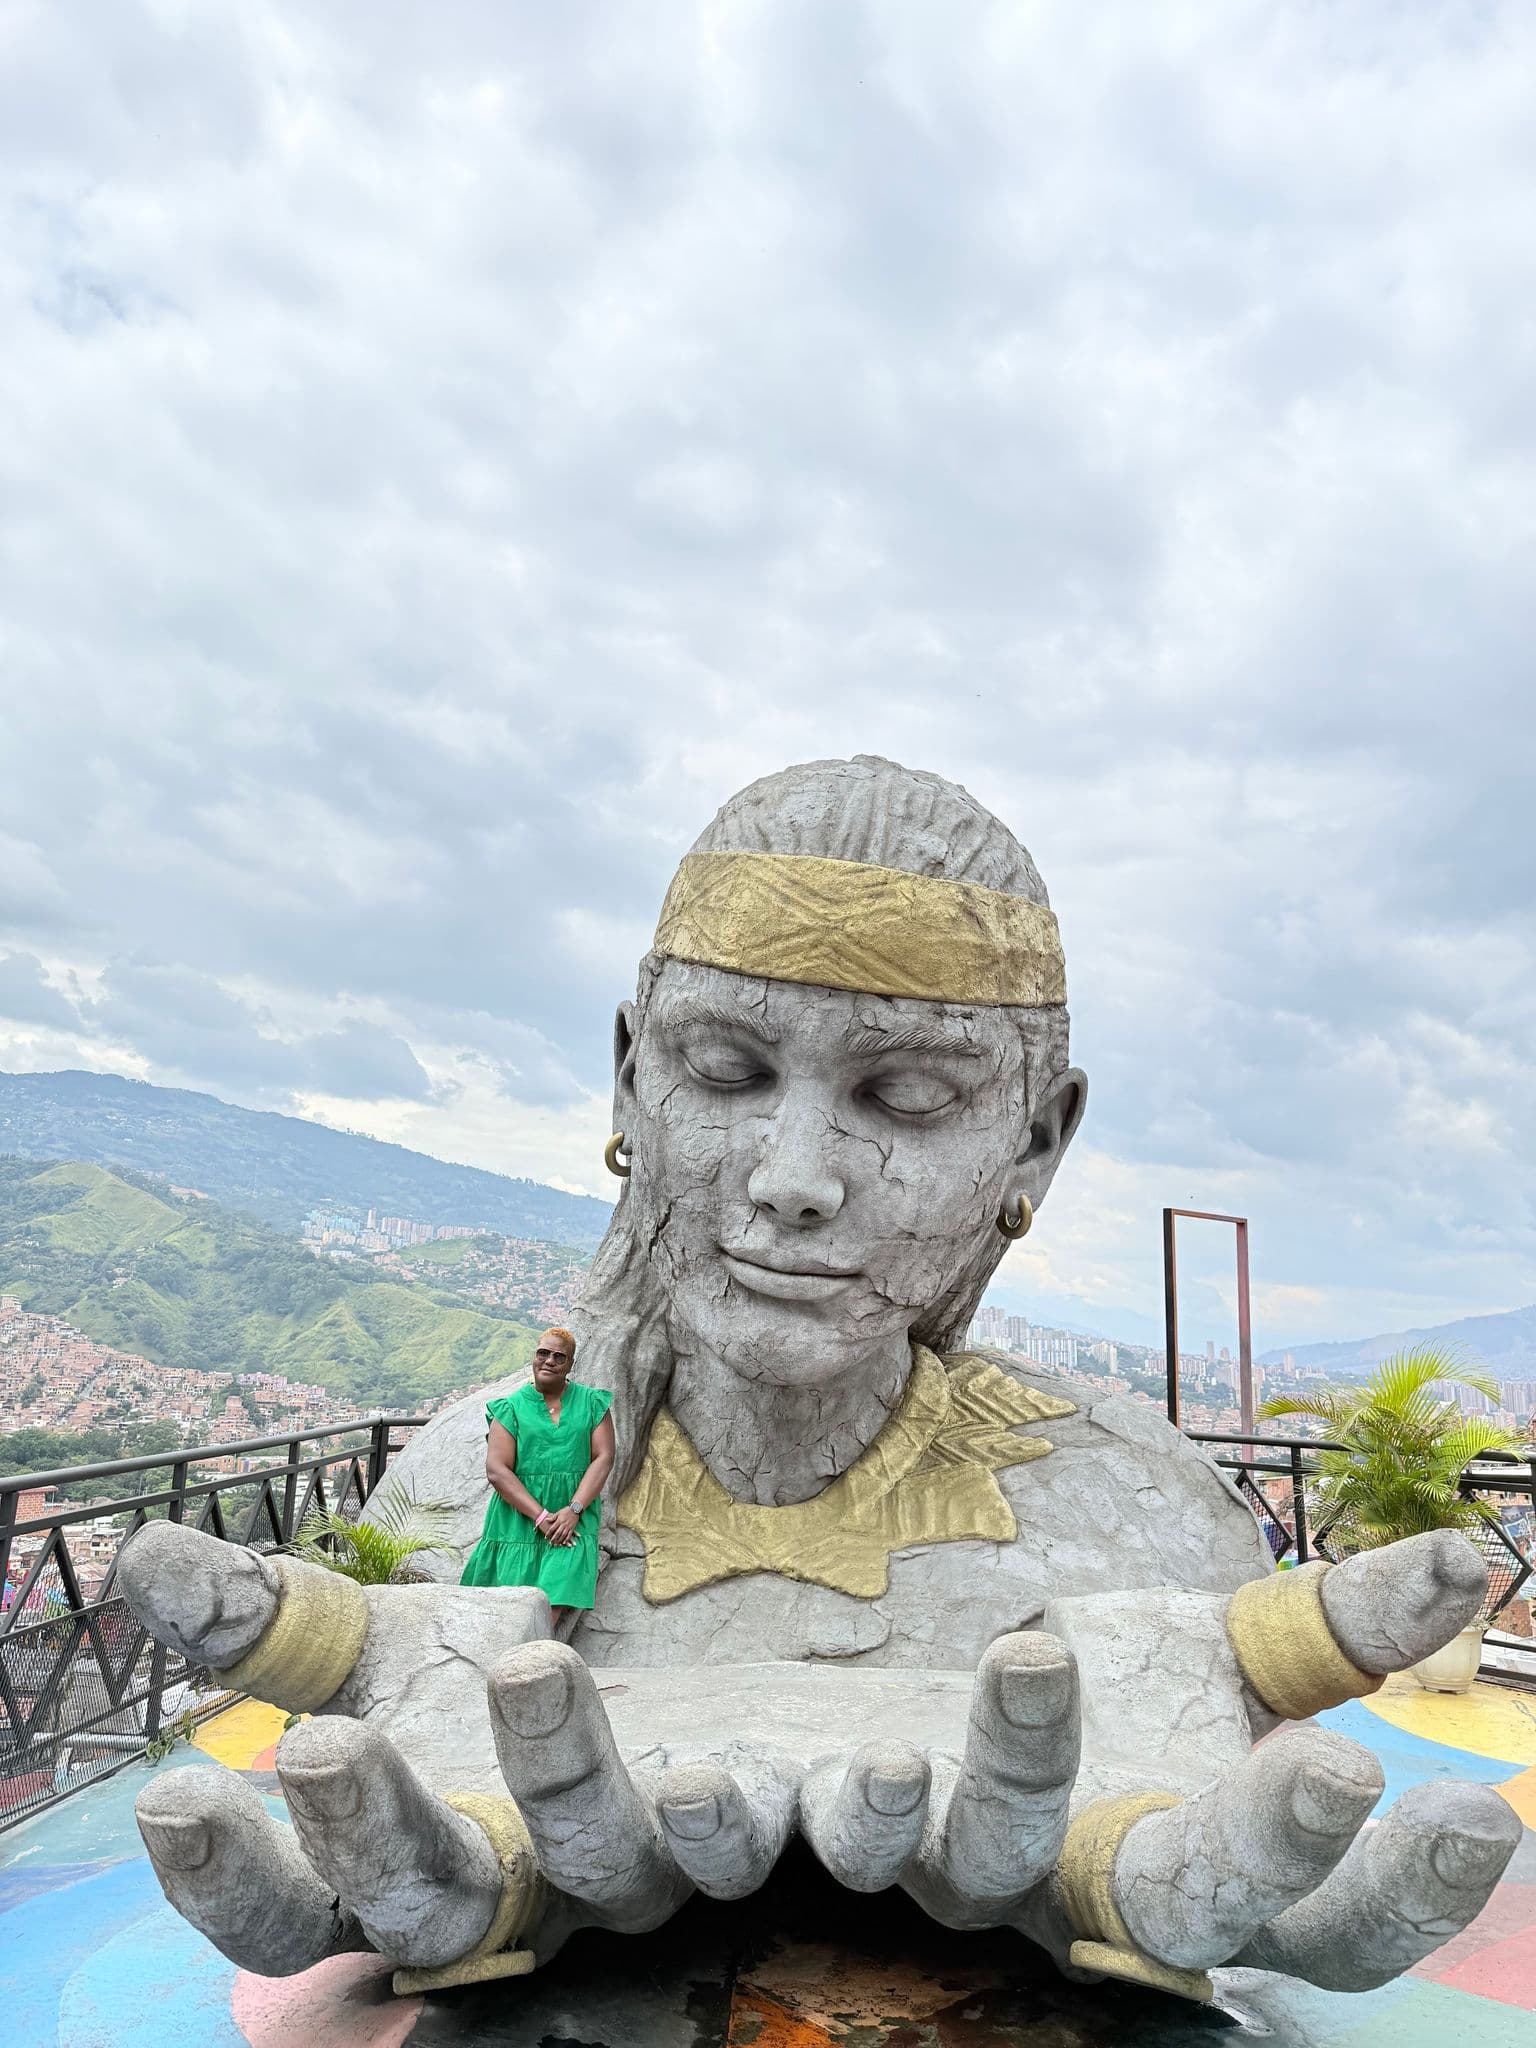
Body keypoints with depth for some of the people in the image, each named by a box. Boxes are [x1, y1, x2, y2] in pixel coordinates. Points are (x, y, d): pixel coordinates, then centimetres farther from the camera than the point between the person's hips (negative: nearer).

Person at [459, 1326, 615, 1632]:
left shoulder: (591, 1403, 8)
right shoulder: (511, 1408, 4)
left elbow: (604, 1458, 1)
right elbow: (497, 1470, -5)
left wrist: (572, 1510, -12)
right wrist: (540, 1516, -13)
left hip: (573, 1519, 0)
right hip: (519, 1520, 0)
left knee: (555, 1600, -17)